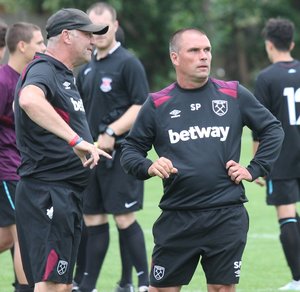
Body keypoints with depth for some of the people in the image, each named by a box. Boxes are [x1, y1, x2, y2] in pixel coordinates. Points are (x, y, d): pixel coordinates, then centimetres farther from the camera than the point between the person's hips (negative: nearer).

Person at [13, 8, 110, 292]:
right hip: (47, 192, -10)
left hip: (66, 194, 11)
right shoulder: (43, 70, -13)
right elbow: (28, 99, -37)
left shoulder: (63, 75, 19)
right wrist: (76, 140, -40)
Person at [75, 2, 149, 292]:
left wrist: (112, 132, -20)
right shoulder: (87, 68, 15)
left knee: (124, 219, -7)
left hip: (120, 154, -7)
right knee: (93, 219, 8)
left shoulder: (128, 63, -7)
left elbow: (142, 107, -14)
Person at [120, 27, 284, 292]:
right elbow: (130, 150, 9)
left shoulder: (234, 95, 5)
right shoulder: (157, 104, 4)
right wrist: (148, 167, -11)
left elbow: (273, 129, 14)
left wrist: (255, 169, 5)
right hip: (177, 218, 0)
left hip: (227, 216, 0)